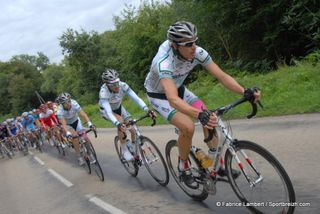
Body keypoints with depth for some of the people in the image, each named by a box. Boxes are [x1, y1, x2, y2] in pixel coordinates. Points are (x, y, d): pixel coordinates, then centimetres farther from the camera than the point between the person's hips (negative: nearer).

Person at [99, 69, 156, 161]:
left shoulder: (123, 85, -30)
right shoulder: (103, 92, -38)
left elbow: (136, 98, -40)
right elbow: (108, 111, -47)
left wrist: (147, 110, -56)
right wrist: (117, 124, -64)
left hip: (118, 107, 4)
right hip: (106, 110, -3)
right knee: (121, 121, -33)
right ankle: (124, 150, -18)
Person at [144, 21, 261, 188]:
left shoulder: (198, 52, -23)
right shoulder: (164, 62, -40)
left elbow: (221, 76, -24)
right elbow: (173, 99, -53)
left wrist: (245, 91, -39)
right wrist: (200, 114, -67)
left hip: (179, 88, 6)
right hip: (159, 95, -5)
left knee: (209, 119, -11)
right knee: (188, 127, -25)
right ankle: (183, 167, 1)